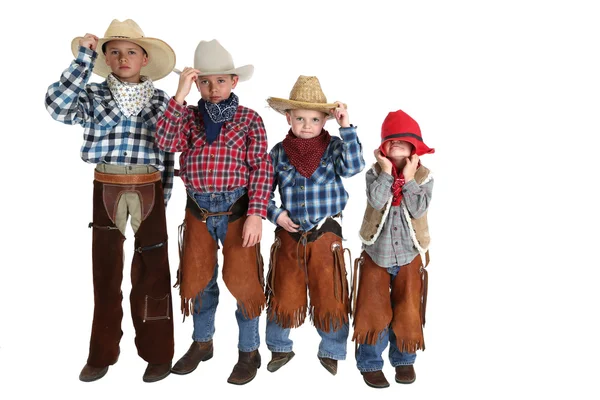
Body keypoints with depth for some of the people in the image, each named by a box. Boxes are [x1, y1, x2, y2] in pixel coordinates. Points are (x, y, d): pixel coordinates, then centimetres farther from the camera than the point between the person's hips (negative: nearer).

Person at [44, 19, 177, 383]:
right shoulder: (93, 95, 4)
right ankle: (102, 354, 22)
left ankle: (157, 353, 16)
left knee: (151, 273, 4)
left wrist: (163, 198, 4)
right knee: (106, 271, 9)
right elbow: (57, 106, -16)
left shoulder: (161, 100, 7)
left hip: (149, 191, 0)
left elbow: (168, 153, 9)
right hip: (106, 190, 1)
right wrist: (84, 58, -12)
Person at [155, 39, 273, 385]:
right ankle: (202, 342, 36)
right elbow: (166, 142, -14)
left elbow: (262, 169, -8)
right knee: (197, 279, 15)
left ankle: (250, 351, 23)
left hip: (237, 210, -3)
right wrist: (180, 97, -18)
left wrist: (256, 214, -16)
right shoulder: (189, 116, 5)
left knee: (242, 280, 4)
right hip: (198, 211, 3)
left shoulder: (249, 119, -3)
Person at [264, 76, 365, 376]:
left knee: (329, 298, 7)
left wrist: (346, 128, -25)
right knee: (284, 297, 11)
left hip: (326, 235, -1)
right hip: (289, 235, 2)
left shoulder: (333, 148, -4)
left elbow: (353, 166, -22)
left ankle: (331, 351, 27)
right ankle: (280, 348, 32)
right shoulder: (279, 153, 0)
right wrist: (275, 214, -9)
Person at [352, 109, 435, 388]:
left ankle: (404, 360, 28)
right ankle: (370, 363, 19)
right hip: (376, 253, 0)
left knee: (407, 312, 8)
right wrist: (387, 172, -22)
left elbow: (419, 209, -18)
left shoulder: (423, 177, -5)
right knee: (374, 310, 5)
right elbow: (376, 201, -23)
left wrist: (409, 179, -19)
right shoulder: (375, 173, -6)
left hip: (410, 255, 1)